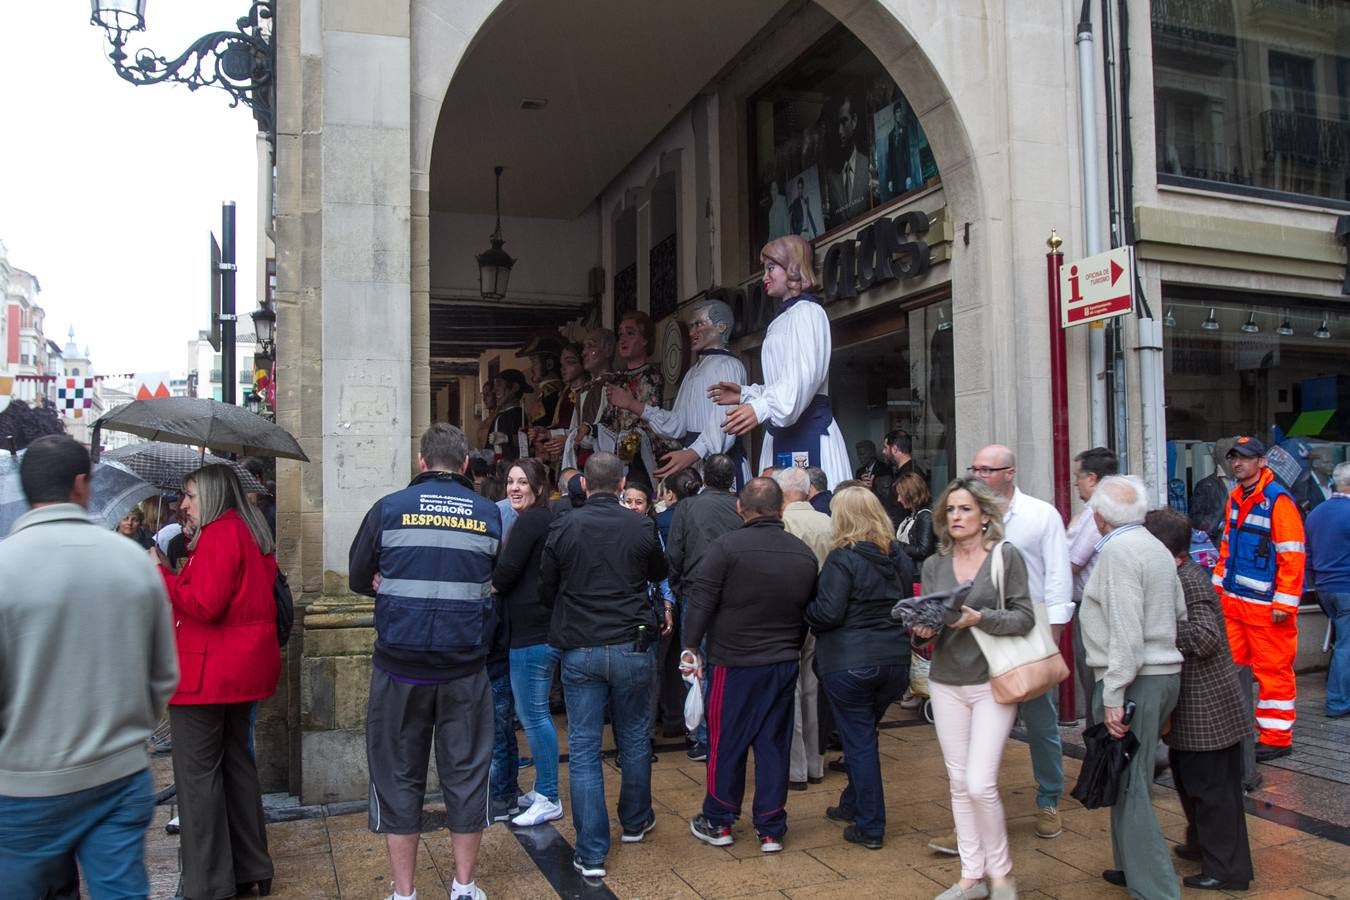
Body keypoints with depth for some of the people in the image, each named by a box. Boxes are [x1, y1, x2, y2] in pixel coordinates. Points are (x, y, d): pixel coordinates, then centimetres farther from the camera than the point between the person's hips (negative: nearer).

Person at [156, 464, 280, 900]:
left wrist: (161, 574, -11)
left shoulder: (219, 534, -14)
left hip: (208, 669, -9)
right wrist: (175, 573, 13)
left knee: (197, 774, -1)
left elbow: (205, 604, -21)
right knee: (236, 764, 15)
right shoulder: (253, 534, 15)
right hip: (245, 665, 9)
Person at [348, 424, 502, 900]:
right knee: (466, 773, 12)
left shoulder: (389, 508, -3)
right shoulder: (489, 514, 0)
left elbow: (359, 579, 5)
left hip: (400, 665, -1)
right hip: (466, 667, 1)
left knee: (399, 776, 11)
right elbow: (496, 582, 9)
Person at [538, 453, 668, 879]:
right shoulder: (642, 528, -7)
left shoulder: (563, 528, -7)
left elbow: (546, 593, 4)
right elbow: (659, 573, 14)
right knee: (635, 739, 19)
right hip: (633, 647, 1)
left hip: (579, 649, -1)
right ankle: (635, 821, 37)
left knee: (584, 749, 5)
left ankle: (591, 853, 6)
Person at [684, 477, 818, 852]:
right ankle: (771, 829, 18)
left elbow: (701, 603, -14)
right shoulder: (804, 554, 4)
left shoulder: (726, 547, -14)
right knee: (774, 744, 11)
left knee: (727, 744, 9)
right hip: (784, 664, 4)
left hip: (734, 664, -4)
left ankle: (718, 823, 22)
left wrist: (691, 646, -5)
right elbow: (810, 612, 13)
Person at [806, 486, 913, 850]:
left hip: (850, 664, -7)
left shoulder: (842, 559, -15)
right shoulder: (899, 557, 7)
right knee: (863, 735, 22)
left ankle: (870, 827, 9)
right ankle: (853, 804, 35)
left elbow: (827, 613, -18)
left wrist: (805, 612, 1)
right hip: (895, 659, 7)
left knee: (859, 741, 3)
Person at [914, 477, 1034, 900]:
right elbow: (925, 622, 7)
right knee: (959, 784, 10)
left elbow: (1024, 618, -9)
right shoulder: (934, 565, 6)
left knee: (980, 784, -9)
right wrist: (924, 630, -16)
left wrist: (978, 618, -23)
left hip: (992, 682, -4)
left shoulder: (1007, 555, -5)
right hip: (946, 683, 4)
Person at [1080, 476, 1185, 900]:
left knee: (1129, 788, -4)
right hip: (1165, 673, 10)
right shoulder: (1157, 547, 14)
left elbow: (1125, 631, -21)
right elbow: (1181, 616, 16)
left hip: (1134, 679, -10)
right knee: (1130, 781, 19)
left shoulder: (1118, 550, -15)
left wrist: (1113, 696, -20)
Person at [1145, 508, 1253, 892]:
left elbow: (1204, 639, -28)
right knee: (1189, 775, 23)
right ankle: (1203, 843, 39)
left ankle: (1226, 868, 11)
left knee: (1212, 785, 0)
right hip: (1194, 706, 11)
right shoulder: (1183, 575, 9)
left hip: (1206, 707, -11)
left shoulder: (1188, 581, -22)